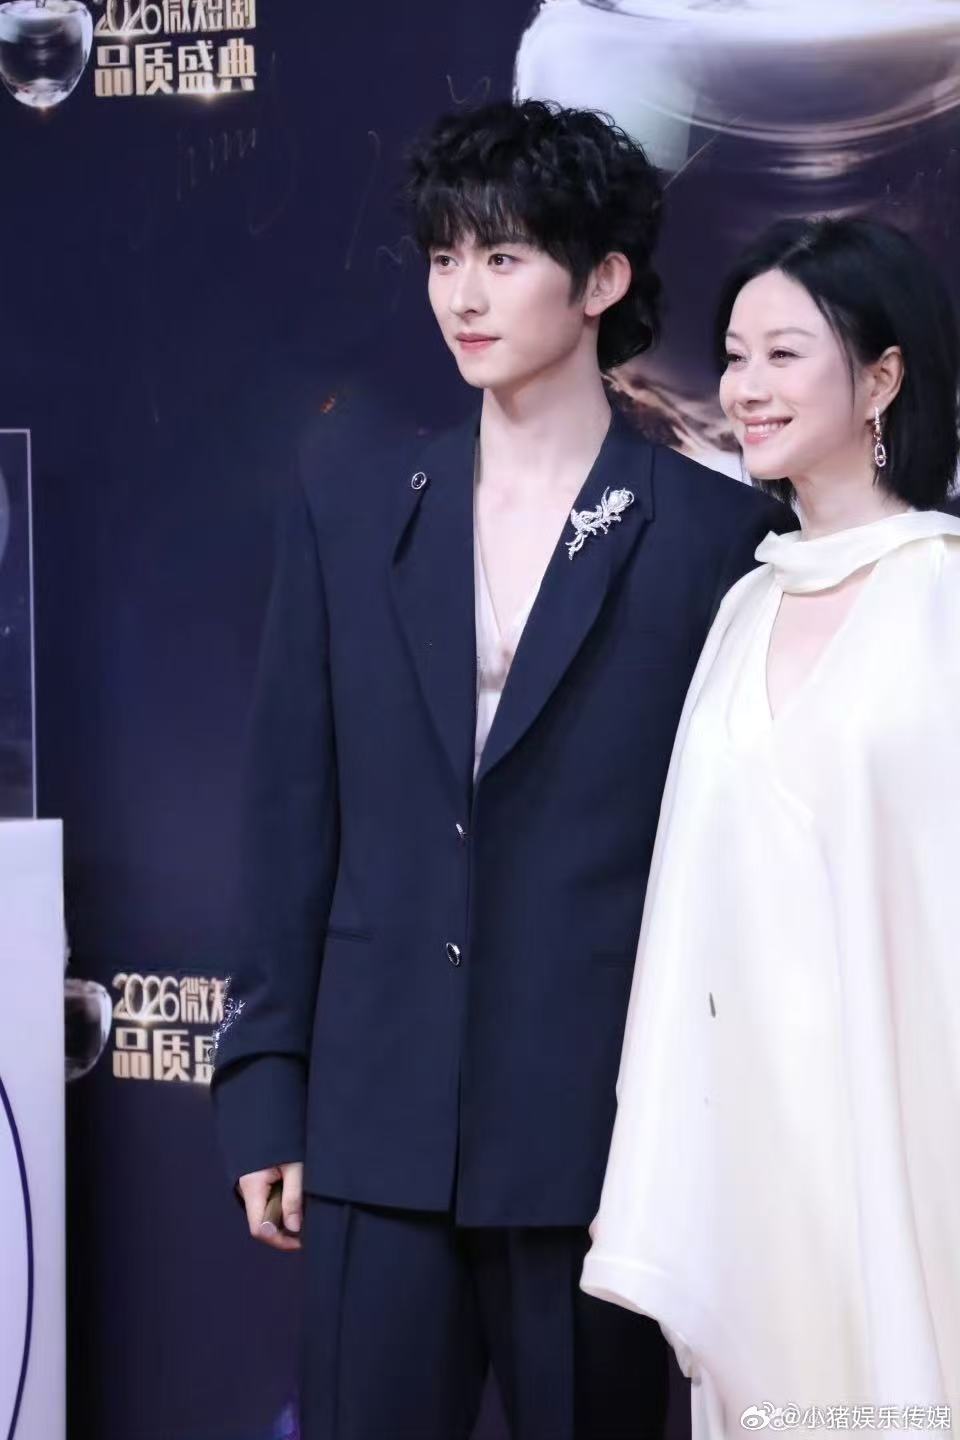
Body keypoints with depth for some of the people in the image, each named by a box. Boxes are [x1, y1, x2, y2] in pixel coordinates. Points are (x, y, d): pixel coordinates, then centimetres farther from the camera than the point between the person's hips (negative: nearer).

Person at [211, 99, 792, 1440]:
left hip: (601, 1124, -2)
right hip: (382, 1115, 3)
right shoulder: (349, 515, 9)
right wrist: (267, 1088, 5)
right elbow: (292, 812, 9)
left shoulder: (718, 531, -1)